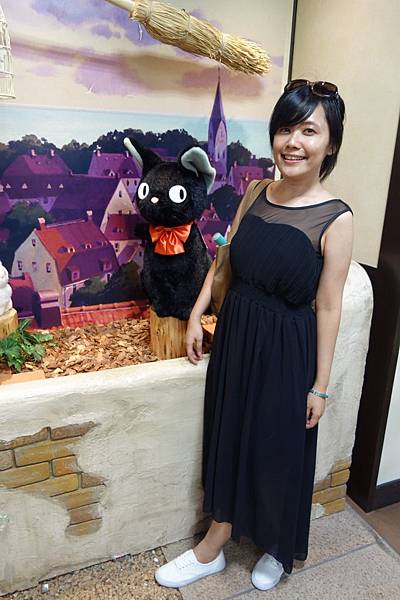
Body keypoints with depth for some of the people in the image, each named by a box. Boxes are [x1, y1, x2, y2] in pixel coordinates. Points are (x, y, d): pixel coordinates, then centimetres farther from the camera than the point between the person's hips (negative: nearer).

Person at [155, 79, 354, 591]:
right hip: (235, 335, 5)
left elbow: (328, 307, -13)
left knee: (279, 450, 14)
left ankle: (279, 548, 47)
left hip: (286, 351, -5)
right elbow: (226, 258, 7)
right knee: (229, 437, 18)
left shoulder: (335, 219, -16)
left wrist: (320, 385, -8)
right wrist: (197, 314, 5)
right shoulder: (260, 192, -1)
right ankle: (213, 547, 42)